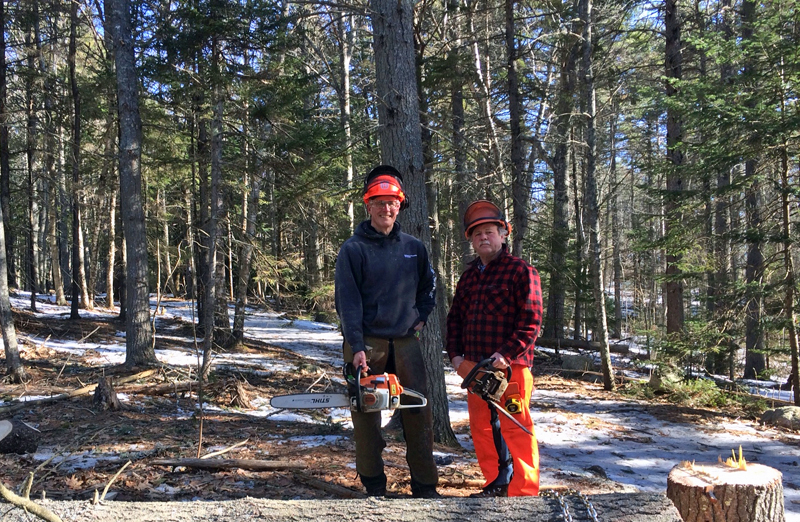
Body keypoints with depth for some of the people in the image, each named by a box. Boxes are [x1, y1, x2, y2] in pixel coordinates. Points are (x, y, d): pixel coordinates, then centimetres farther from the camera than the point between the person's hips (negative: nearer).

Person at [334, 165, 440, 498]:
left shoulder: (413, 248, 9)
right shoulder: (353, 249, -4)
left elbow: (429, 285, 26)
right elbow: (347, 300, -10)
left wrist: (421, 316, 12)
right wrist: (356, 346, -18)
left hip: (405, 342, 3)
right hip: (367, 344, -3)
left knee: (419, 414, 2)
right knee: (367, 416, 4)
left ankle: (425, 486, 12)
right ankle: (373, 485, 17)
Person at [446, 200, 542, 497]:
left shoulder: (520, 271, -6)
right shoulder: (469, 276, 16)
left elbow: (531, 320, -13)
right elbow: (455, 317, 19)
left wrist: (507, 354, -20)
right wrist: (455, 354, 6)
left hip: (510, 365, -7)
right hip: (475, 366, 8)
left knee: (515, 427, -4)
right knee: (481, 426, 13)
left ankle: (525, 492, 4)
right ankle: (496, 484, 27)